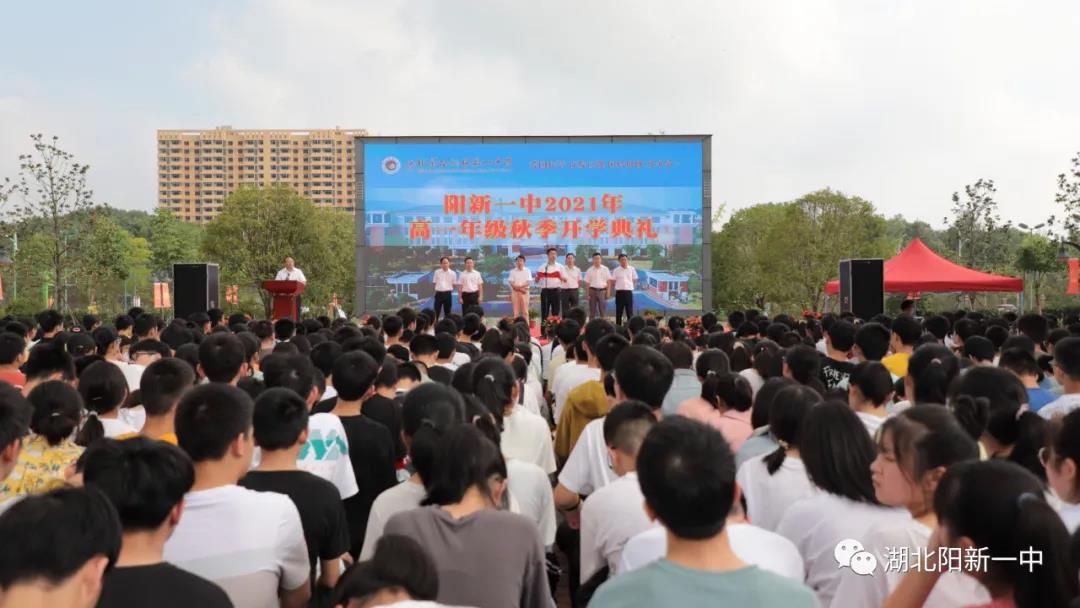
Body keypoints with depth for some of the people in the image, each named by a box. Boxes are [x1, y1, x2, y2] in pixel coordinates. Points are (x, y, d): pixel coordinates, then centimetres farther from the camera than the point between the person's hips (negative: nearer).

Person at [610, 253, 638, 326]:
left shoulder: (631, 269, 3)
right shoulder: (616, 270, 0)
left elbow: (635, 280, 13)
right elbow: (612, 282, 4)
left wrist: (629, 285, 6)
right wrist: (619, 286, 3)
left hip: (628, 292, 0)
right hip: (619, 292, 0)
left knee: (630, 311, 2)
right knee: (619, 312, 4)